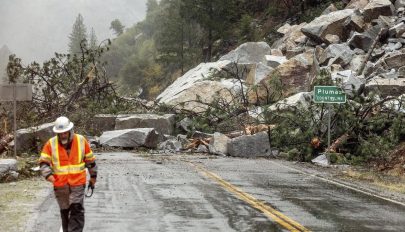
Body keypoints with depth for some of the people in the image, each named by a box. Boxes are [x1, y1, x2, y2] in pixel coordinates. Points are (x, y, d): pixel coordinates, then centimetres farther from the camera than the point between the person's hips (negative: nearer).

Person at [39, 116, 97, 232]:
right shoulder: (51, 144, -6)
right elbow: (43, 162, -6)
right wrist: (48, 174, -26)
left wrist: (93, 176, 14)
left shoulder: (81, 141, -4)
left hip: (78, 183, -1)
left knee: (77, 210, -11)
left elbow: (90, 159, 8)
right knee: (64, 210, 13)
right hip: (60, 184, 1)